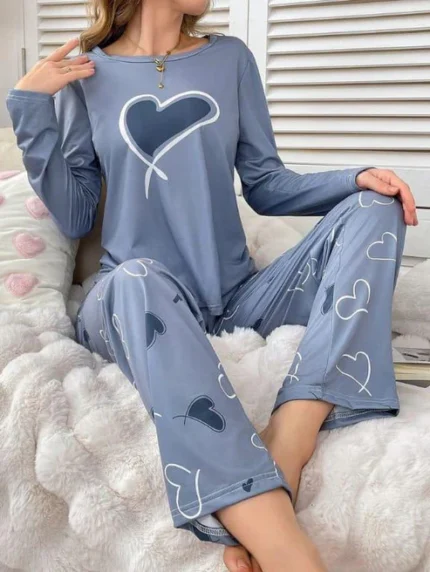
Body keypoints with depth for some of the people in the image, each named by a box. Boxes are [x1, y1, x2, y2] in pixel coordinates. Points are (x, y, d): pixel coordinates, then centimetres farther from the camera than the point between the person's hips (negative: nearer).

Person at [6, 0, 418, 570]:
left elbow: (267, 186, 12)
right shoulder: (85, 75, 8)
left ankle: (285, 450, -35)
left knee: (374, 210, -13)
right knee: (139, 278, -36)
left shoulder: (230, 58, 11)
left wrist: (354, 180, -5)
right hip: (135, 305, -2)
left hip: (236, 298, 3)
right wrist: (31, 108, -3)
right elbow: (75, 218, 5)